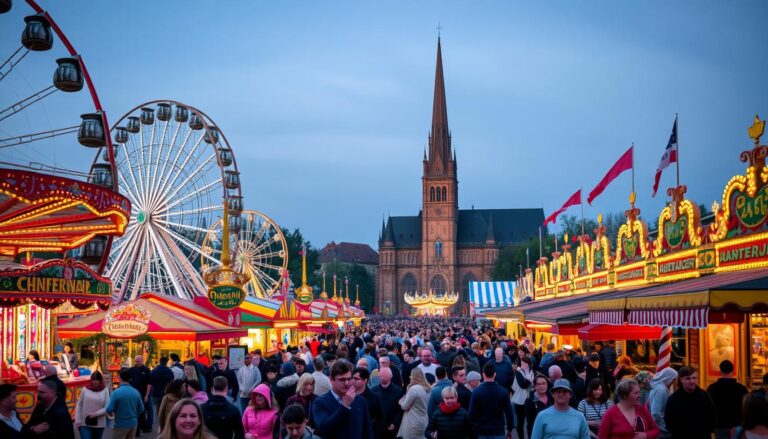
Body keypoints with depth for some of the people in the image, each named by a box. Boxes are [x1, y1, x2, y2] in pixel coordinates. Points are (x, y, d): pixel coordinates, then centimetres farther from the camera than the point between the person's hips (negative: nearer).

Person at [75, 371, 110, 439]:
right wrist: (77, 421, -1)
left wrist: (96, 414, -18)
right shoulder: (85, 389, -2)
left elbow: (107, 407, -6)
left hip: (99, 424, 1)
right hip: (85, 423, -1)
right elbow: (79, 405, 3)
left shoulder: (105, 390, -2)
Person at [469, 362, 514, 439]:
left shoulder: (476, 392, -10)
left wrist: (473, 428, 7)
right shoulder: (503, 392, -5)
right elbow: (509, 412, -1)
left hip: (481, 432, -1)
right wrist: (510, 429, 12)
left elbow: (472, 414, -9)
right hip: (498, 432, 1)